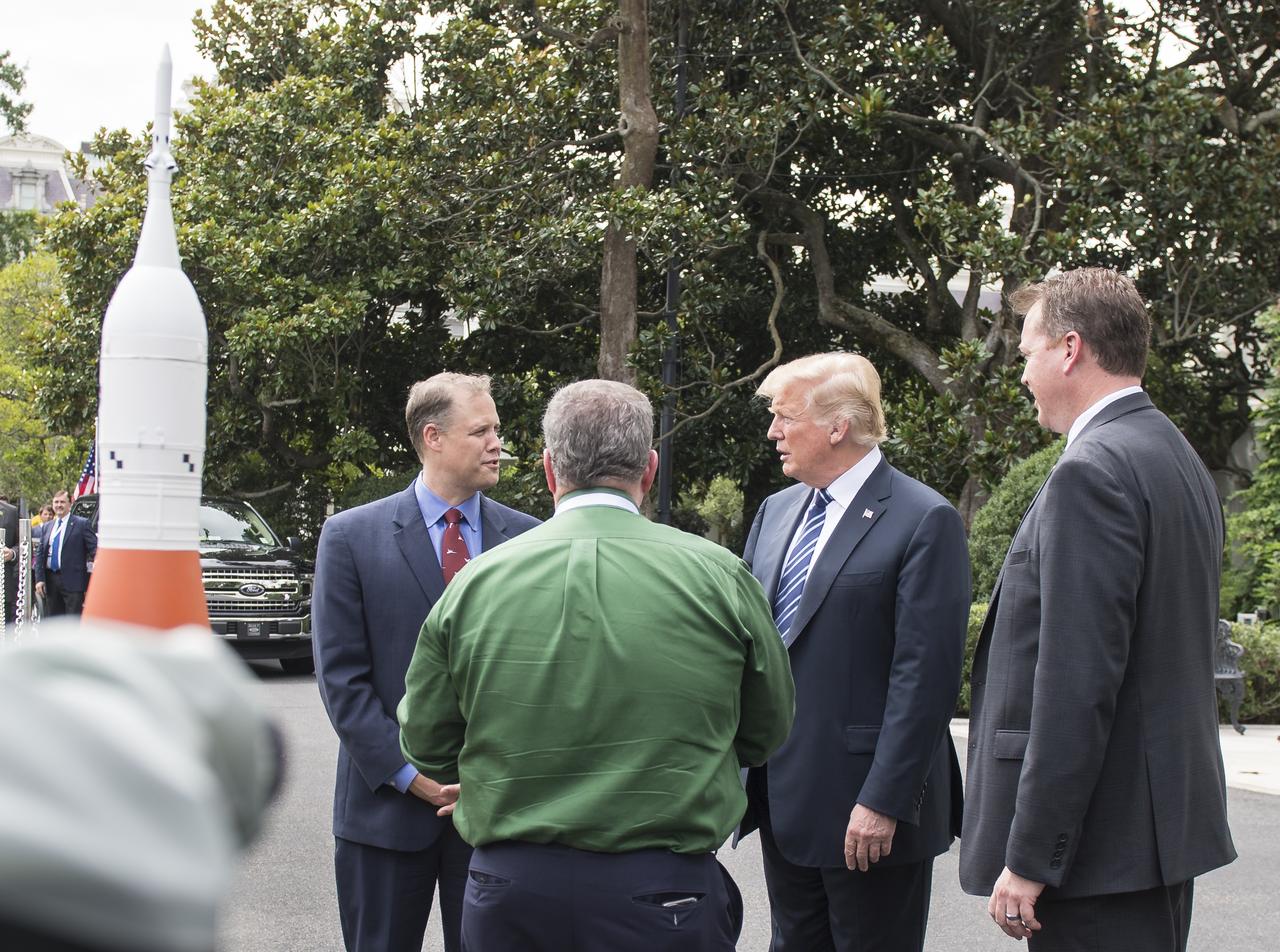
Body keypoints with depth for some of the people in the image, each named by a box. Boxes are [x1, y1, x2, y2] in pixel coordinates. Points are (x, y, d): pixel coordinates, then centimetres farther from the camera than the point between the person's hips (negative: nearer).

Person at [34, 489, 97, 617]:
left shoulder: (81, 524, -2)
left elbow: (95, 549, -8)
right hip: (50, 581, 6)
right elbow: (40, 554, 13)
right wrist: (39, 579, 3)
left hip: (72, 582, -6)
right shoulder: (47, 527, 15)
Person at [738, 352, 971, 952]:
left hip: (870, 814, -7)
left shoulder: (924, 521, -11)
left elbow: (926, 676, -17)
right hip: (781, 800, 7)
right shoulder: (775, 512, 12)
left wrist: (883, 801, -20)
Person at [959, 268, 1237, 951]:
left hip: (1103, 844, -10)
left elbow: (1077, 683, -22)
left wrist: (1030, 860, -19)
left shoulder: (1093, 472, -17)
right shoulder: (1177, 459, 15)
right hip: (1167, 819, 10)